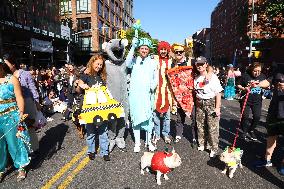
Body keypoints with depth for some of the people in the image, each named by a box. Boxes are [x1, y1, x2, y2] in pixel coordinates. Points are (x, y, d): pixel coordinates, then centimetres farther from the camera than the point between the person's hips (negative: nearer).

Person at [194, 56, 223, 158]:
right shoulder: (196, 78, 7)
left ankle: (214, 148, 12)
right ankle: (202, 144, 28)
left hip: (211, 103, -5)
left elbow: (218, 93, -10)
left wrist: (217, 107, -13)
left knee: (213, 127, -2)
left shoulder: (213, 77, -9)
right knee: (200, 125, 12)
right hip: (200, 104, 5)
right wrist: (196, 104, 6)